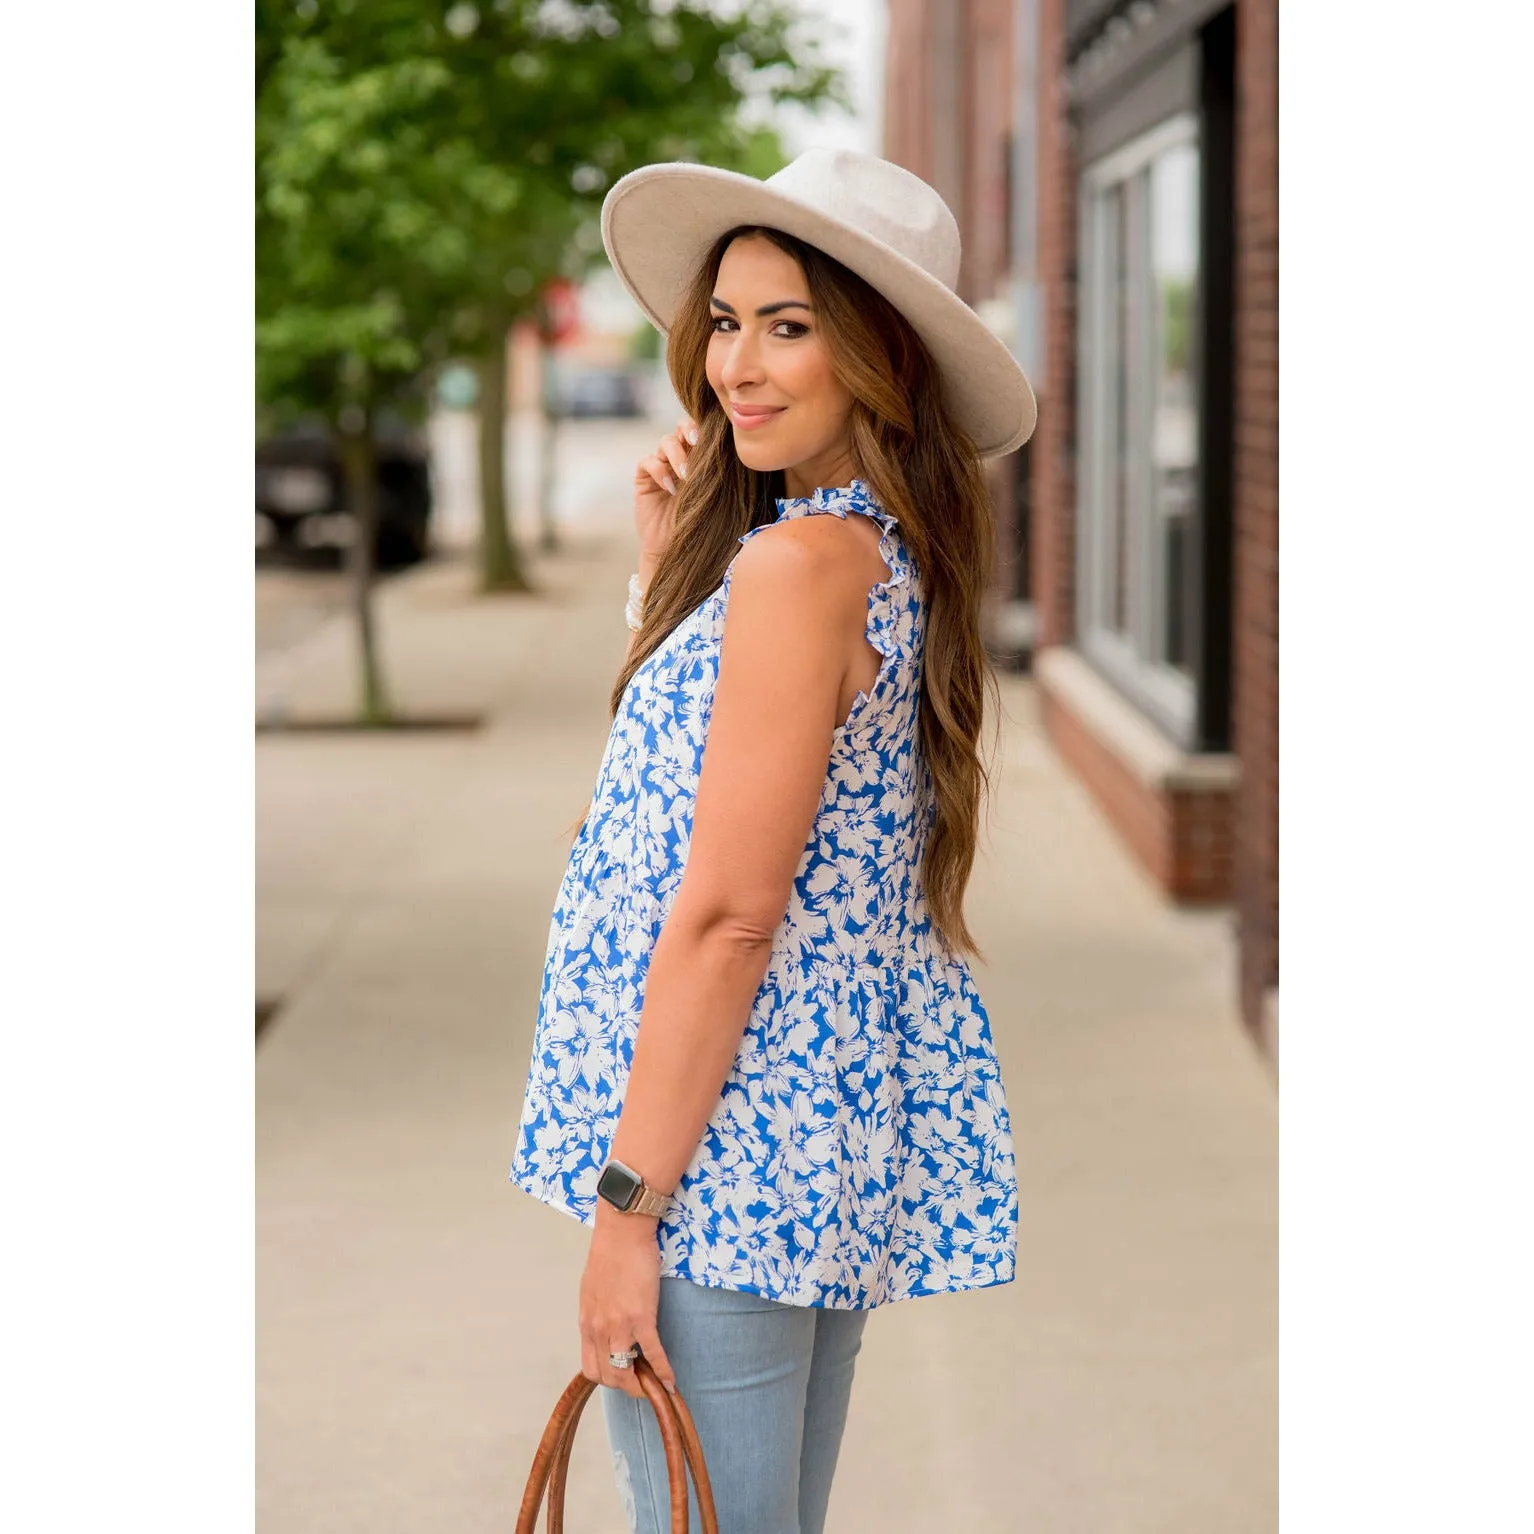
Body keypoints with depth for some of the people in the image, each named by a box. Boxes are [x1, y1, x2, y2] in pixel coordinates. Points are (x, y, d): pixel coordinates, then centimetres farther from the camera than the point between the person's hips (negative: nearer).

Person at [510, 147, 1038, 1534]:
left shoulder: (802, 559, -17)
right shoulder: (892, 553, 11)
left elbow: (727, 912, -20)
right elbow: (684, 777, 19)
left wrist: (625, 1206, -18)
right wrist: (669, 572, 10)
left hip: (725, 1148, -10)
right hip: (834, 1135, 10)